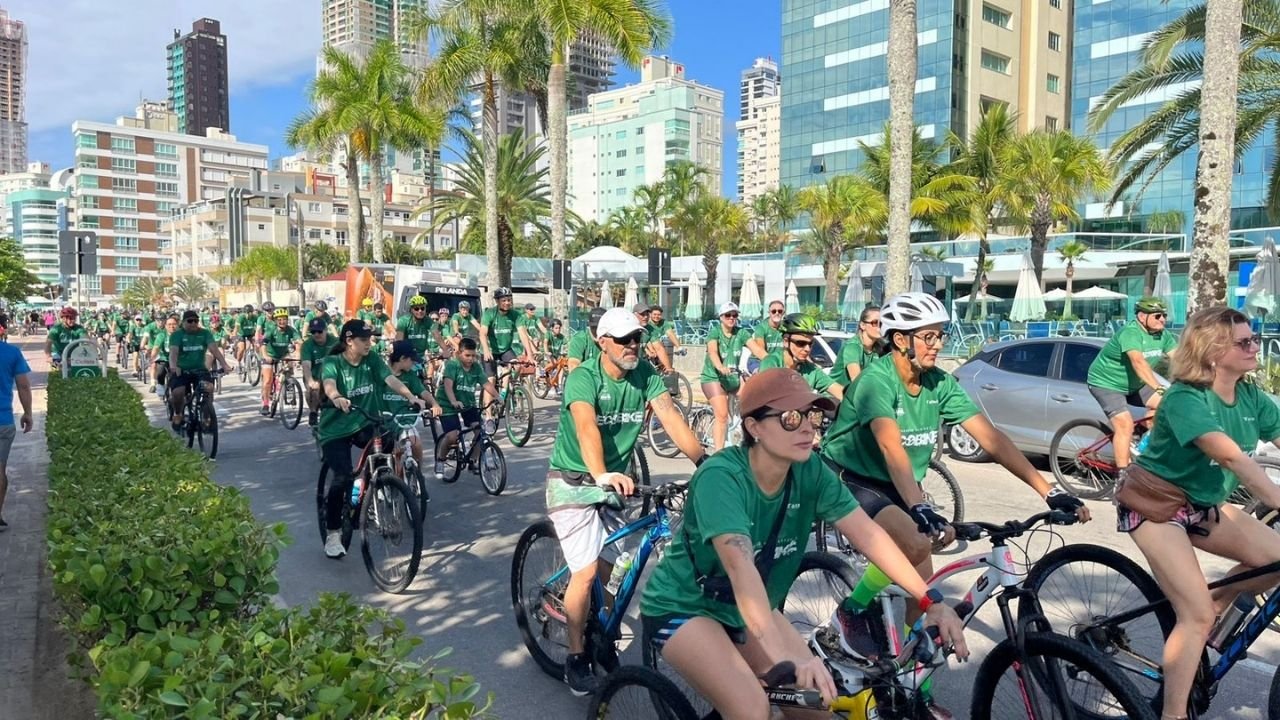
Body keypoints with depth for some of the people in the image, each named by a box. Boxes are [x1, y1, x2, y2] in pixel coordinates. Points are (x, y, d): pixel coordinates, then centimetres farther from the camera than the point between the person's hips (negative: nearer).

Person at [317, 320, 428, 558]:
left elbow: (391, 379, -17)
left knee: (389, 441, -29)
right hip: (335, 429, -3)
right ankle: (332, 534, 1)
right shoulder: (332, 363, -11)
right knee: (343, 477, -18)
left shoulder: (372, 360, -1)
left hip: (364, 424, 3)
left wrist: (411, 397, -35)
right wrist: (337, 398, -56)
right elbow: (329, 385, -32)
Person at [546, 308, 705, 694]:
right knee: (586, 572, -12)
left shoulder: (646, 375, -7)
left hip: (614, 484, 5)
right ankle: (576, 658, 5)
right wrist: (602, 475, -56)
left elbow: (671, 418, -19)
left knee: (605, 569, 9)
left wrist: (705, 462, -33)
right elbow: (587, 427, -39)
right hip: (573, 483, -5)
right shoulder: (583, 378, -21)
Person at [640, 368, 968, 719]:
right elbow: (740, 567, -43)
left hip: (747, 609, 6)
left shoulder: (810, 471, -14)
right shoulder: (721, 477, -32)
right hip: (683, 608, -6)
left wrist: (930, 600, -23)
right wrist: (786, 656, -53)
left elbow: (867, 533, -14)